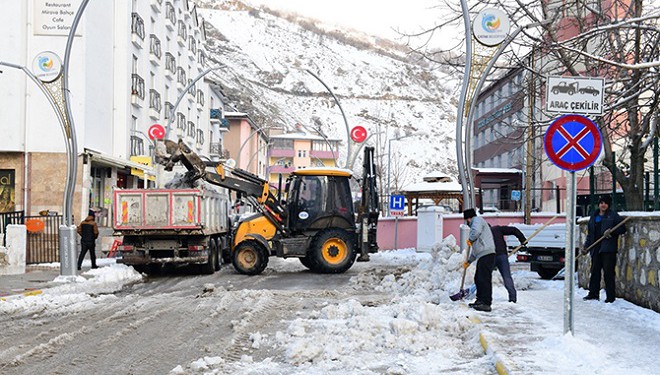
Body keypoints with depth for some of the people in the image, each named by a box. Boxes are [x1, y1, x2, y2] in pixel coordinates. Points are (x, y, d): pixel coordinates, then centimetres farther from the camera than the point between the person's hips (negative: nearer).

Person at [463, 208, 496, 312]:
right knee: (478, 279, 14)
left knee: (484, 279, -13)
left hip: (487, 254, -11)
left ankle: (486, 304, -16)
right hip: (482, 256, 11)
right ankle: (480, 301, 21)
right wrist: (469, 261, 37)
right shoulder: (474, 224, 33)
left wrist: (470, 239, -3)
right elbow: (475, 248, 37)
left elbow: (476, 231, -22)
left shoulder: (477, 220, 3)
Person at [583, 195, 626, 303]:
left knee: (608, 272, -6)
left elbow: (622, 228, -3)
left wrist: (611, 231, -18)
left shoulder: (613, 215, 1)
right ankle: (593, 294, 19)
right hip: (596, 248, 6)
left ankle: (610, 297, -1)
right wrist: (586, 245, 14)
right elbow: (590, 232, 21)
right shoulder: (594, 216, 17)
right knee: (595, 271, 10)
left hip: (608, 249, -6)